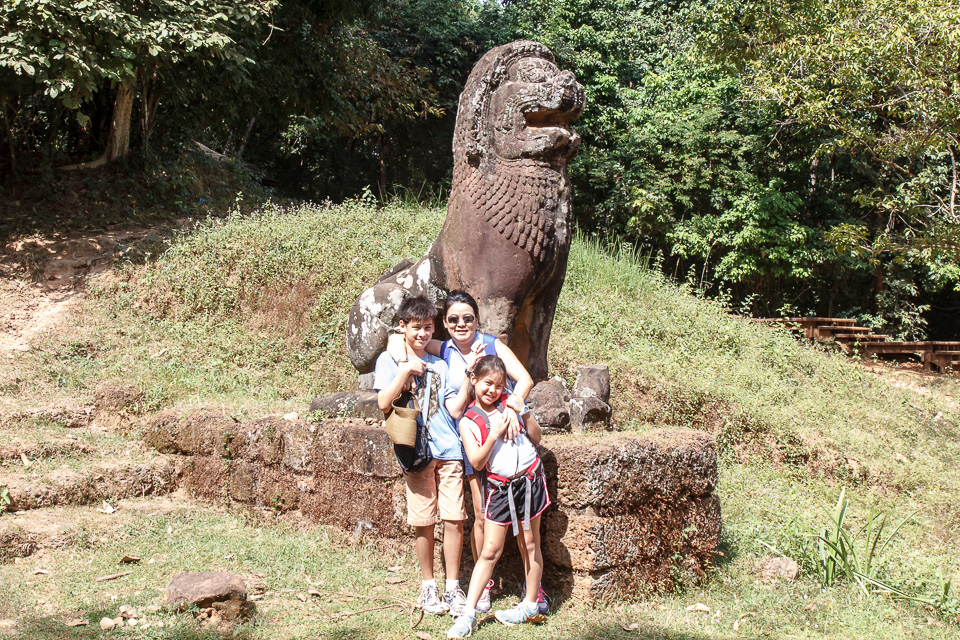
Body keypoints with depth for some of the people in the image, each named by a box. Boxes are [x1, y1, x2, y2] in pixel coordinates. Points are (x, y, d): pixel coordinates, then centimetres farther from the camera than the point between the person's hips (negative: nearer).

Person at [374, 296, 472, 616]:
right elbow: (384, 403, -8)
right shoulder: (390, 360, 6)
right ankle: (428, 587, 17)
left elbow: (454, 409, 6)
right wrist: (406, 370, -12)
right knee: (424, 522, 2)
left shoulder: (439, 365, 14)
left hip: (448, 449, 3)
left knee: (455, 519, -2)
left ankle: (453, 587, 10)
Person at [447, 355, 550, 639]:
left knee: (531, 544, 9)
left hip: (529, 478, 1)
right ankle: (468, 614, 2)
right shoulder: (468, 421, -1)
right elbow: (476, 461, -11)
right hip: (499, 486, -1)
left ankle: (531, 605, 23)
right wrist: (494, 434, -19)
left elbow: (536, 438, 6)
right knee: (489, 551, -1)